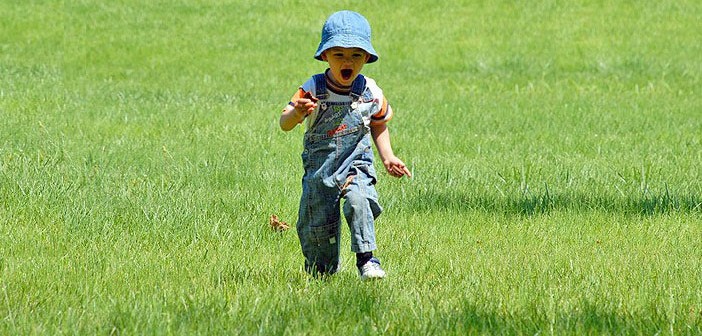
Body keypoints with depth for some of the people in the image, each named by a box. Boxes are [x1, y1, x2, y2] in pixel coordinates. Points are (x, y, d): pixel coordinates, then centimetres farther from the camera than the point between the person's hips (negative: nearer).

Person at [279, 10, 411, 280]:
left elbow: (379, 125, 16)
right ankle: (321, 269, 32)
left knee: (358, 201, -30)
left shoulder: (370, 93, -4)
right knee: (316, 226, 4)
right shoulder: (313, 90, -11)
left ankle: (366, 259, -24)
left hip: (356, 165, 0)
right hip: (319, 169, 0)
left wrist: (387, 157, 6)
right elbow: (285, 124, -19)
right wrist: (297, 113, -41)